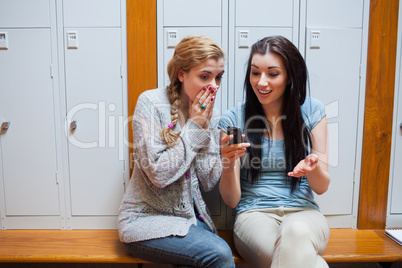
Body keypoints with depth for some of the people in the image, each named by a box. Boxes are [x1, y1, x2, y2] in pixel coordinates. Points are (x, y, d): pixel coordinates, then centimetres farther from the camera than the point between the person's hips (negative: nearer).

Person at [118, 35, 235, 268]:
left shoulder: (208, 116, 4)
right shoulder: (151, 103, -13)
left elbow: (209, 182, -3)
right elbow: (159, 174, -20)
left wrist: (206, 127, -10)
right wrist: (194, 128, -16)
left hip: (190, 216, 5)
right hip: (146, 219, -5)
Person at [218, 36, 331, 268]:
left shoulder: (312, 111, 5)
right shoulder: (232, 120, 1)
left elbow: (322, 187, 5)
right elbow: (232, 201, 0)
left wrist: (313, 168, -19)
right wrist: (228, 162, -20)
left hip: (303, 213, 2)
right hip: (254, 215, -1)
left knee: (296, 231, -35)